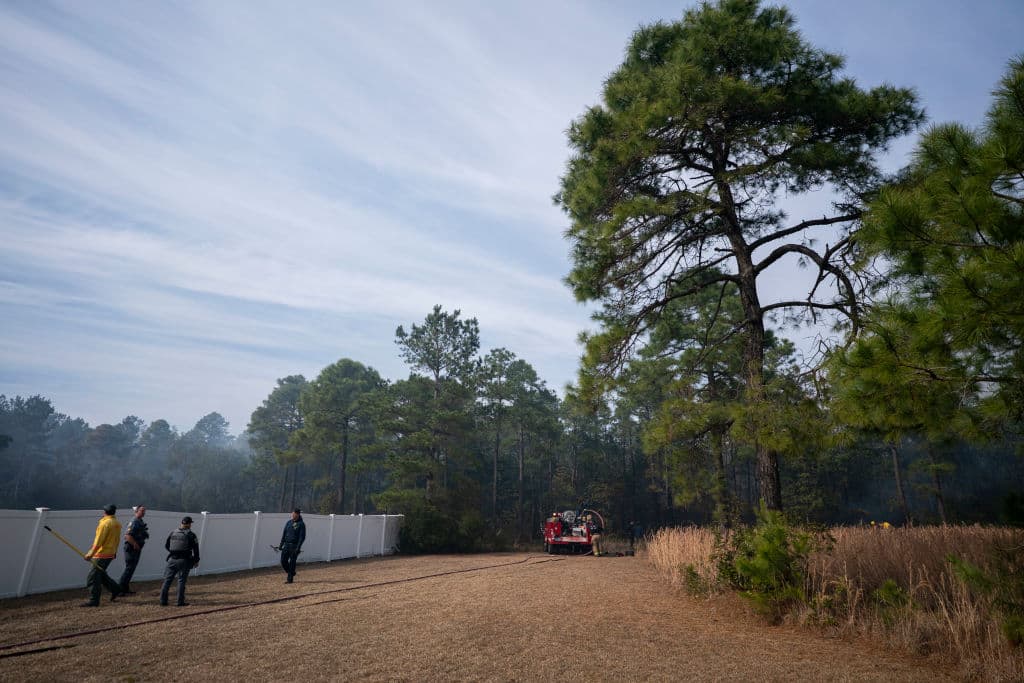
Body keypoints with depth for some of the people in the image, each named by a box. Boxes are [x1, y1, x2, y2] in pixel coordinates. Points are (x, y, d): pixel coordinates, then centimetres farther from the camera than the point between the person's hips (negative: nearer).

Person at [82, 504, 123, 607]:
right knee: (100, 574, 23)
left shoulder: (105, 523, -17)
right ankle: (115, 589, 22)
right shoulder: (117, 523, 8)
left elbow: (98, 541, -20)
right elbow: (117, 539, 15)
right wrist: (114, 551, 24)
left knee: (93, 577, -1)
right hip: (110, 554, 9)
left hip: (101, 554, -9)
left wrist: (90, 554, -17)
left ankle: (93, 601, 1)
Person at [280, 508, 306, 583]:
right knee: (283, 561, 2)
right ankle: (291, 573, 24)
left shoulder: (301, 524, -6)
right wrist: (281, 544, 8)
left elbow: (302, 537, -10)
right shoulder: (288, 522, 10)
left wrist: (298, 547, -17)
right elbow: (284, 534, 14)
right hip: (286, 545, 5)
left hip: (294, 546, -5)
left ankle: (290, 578, 9)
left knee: (292, 562, -2)